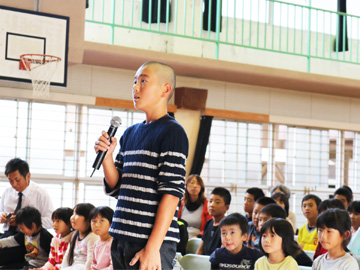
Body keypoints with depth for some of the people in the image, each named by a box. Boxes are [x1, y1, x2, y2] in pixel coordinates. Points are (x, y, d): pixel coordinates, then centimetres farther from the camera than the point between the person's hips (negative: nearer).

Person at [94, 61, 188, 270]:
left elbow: (172, 193, -13)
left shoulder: (172, 132, -6)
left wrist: (153, 247, -18)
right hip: (122, 239, 7)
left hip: (152, 243, -7)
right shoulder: (130, 134, 17)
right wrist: (106, 157, -1)